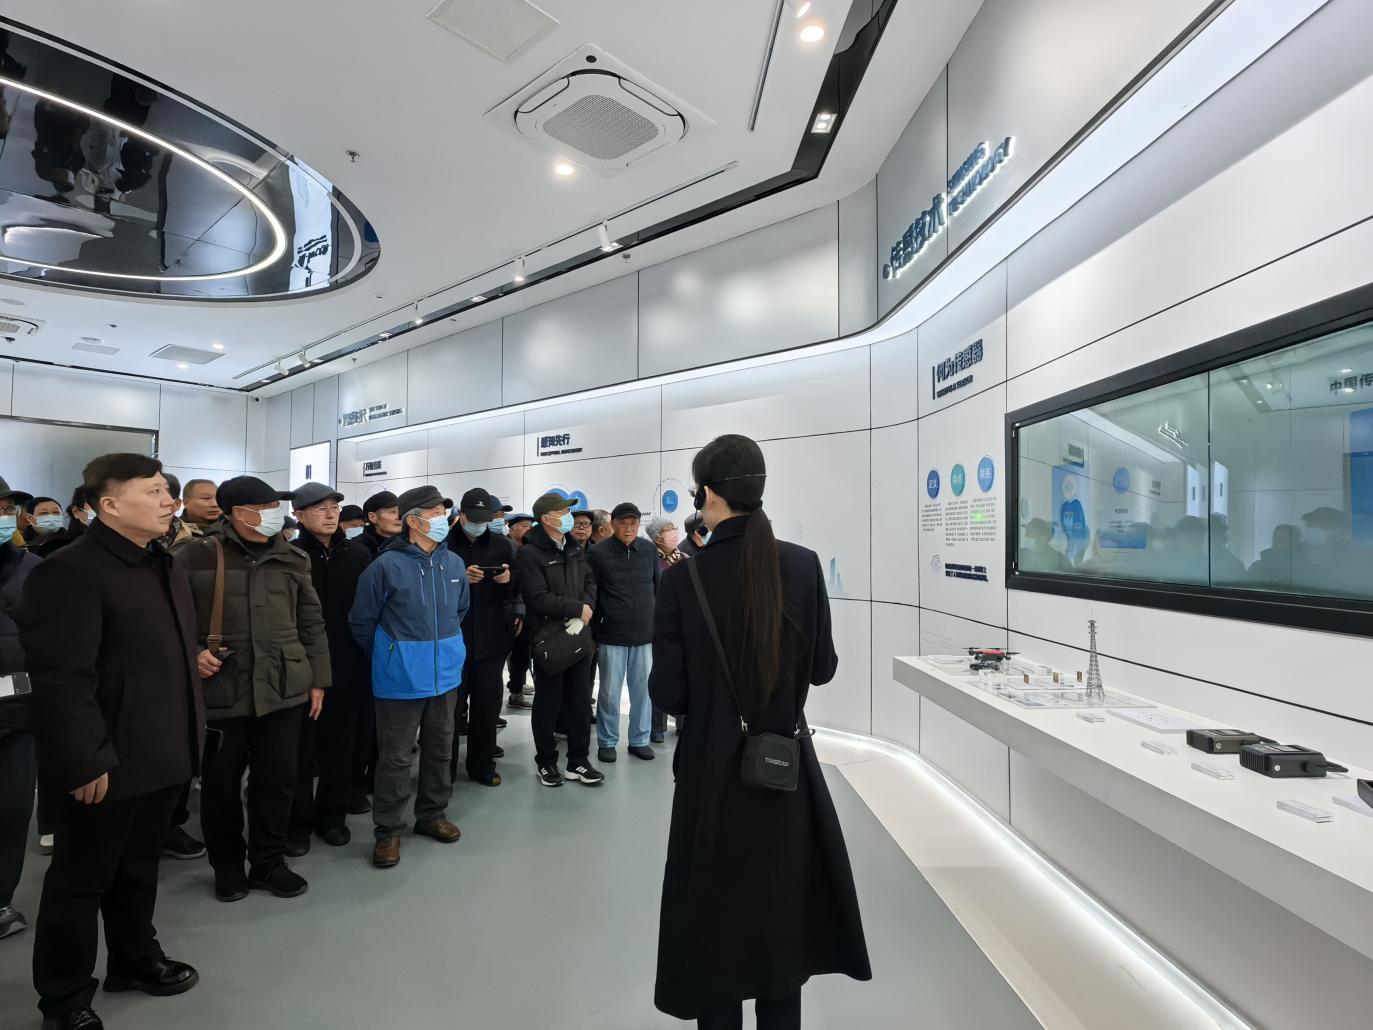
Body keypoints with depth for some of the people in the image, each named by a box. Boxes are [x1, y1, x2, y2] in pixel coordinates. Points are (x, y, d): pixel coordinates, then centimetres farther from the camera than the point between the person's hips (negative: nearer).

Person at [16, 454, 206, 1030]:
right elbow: (63, 678, -22)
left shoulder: (166, 567, 10)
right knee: (81, 879, 11)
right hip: (110, 762, -8)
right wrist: (86, 761, -22)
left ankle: (135, 960, 41)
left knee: (139, 866, 23)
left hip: (163, 754, 8)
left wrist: (189, 735, 15)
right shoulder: (70, 572, -18)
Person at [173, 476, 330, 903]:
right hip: (220, 690, -2)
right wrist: (191, 655, -13)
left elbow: (311, 623, 9)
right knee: (221, 784, 12)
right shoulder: (196, 555, -5)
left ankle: (269, 862, 28)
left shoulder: (290, 558, 6)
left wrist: (317, 678, 7)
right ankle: (227, 865, 33)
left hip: (283, 689, 3)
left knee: (278, 781, 9)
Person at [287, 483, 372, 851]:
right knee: (301, 746, 9)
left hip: (348, 667, 3)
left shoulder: (358, 554, 3)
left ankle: (332, 814, 31)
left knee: (342, 744, 13)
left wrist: (368, 654, 4)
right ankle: (297, 821, 26)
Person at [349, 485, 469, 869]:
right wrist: (386, 658, 5)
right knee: (395, 757, 6)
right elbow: (361, 621, -5)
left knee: (440, 748, 17)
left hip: (446, 674, 5)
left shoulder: (454, 564, 0)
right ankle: (388, 830, 22)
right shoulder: (386, 565, -15)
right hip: (401, 678, -5)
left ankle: (432, 814, 35)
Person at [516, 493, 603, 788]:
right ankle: (546, 762, 25)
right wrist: (578, 608, -16)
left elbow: (590, 582, 7)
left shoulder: (575, 547, 10)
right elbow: (538, 598, -21)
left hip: (578, 636, 6)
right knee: (548, 703, 8)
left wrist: (584, 614, -11)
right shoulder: (530, 553, -13)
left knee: (581, 702, 11)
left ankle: (578, 761, 24)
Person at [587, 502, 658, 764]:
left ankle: (639, 740, 26)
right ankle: (607, 741, 24)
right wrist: (591, 634, 0)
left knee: (643, 690, 10)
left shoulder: (649, 550, 2)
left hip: (645, 634, 3)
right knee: (610, 691, 7)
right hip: (611, 636, -3)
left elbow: (659, 589, 10)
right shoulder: (598, 553, -6)